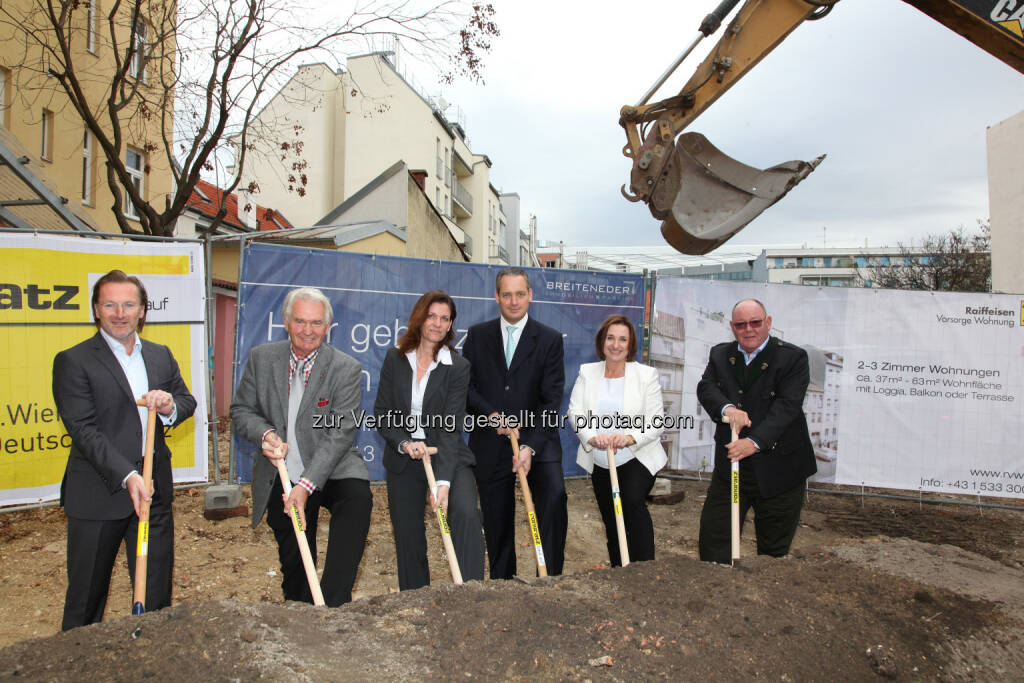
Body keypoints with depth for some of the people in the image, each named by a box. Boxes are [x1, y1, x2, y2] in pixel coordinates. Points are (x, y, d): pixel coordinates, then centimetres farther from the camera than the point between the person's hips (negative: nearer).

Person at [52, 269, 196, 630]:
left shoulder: (161, 355, 9)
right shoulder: (73, 361, -7)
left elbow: (188, 402, 11)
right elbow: (83, 430, -15)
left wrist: (170, 405, -14)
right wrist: (126, 476, -24)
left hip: (154, 489, 4)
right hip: (98, 495, -4)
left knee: (157, 592, 14)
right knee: (87, 591, 12)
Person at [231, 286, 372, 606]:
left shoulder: (346, 368, -11)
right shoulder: (261, 358, 0)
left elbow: (341, 433, -17)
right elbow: (241, 410, 7)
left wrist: (307, 485, -25)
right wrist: (265, 434, -16)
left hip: (331, 469, -2)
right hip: (281, 477, 3)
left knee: (358, 496, -33)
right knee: (294, 562, 9)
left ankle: (332, 606, -26)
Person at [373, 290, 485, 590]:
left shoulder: (458, 367, -8)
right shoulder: (395, 358, 0)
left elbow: (451, 427, -16)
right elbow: (382, 414, 0)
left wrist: (443, 481, -25)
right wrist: (405, 443, -19)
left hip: (447, 456, -2)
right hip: (403, 459, 2)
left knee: (466, 513, -27)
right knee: (408, 538, 9)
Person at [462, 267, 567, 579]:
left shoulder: (549, 339, -1)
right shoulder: (477, 335, 5)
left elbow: (552, 400, -7)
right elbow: (465, 386, 2)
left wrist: (530, 446, -18)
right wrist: (493, 415, -14)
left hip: (537, 439, -1)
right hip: (490, 444, 2)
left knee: (554, 495, -25)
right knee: (496, 523, 10)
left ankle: (550, 577, -10)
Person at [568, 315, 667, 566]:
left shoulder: (647, 375, -2)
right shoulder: (587, 372, 4)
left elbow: (656, 421, -8)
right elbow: (576, 412, -5)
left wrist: (630, 438, -27)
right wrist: (592, 436, -25)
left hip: (637, 459, -3)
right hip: (600, 463, 4)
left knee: (633, 501, -28)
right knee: (611, 524, 12)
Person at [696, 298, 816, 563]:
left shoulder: (793, 357, -6)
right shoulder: (720, 354, 8)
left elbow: (787, 405, -17)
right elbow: (705, 387, -5)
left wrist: (755, 441, -28)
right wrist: (726, 408, -26)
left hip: (778, 469, -3)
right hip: (729, 466, 3)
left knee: (774, 550, 11)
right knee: (713, 538, 7)